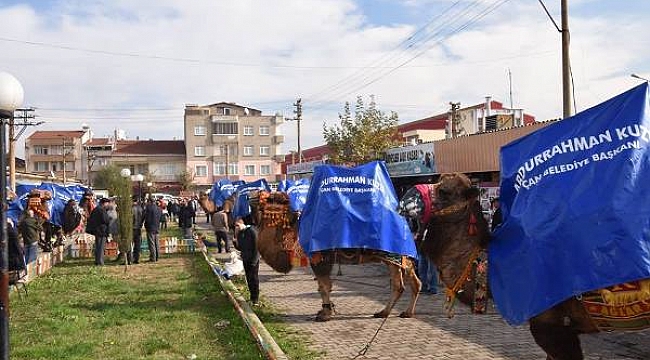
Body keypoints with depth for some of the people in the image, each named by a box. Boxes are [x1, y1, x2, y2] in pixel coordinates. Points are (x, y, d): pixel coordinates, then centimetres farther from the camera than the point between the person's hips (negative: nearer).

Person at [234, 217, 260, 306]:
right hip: (245, 259, 7)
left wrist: (254, 260, -18)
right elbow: (240, 248, 13)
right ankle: (252, 297, 19)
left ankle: (255, 299, 1)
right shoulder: (239, 233, 9)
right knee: (249, 279, 10)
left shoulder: (252, 231, -13)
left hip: (253, 260, -7)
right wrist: (236, 242, -7)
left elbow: (256, 246, -15)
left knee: (254, 279, -4)